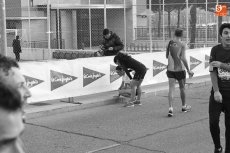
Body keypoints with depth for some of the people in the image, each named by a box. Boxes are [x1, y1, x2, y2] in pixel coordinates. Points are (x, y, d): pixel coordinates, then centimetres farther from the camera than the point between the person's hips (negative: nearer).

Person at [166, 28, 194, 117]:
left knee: (171, 88, -2)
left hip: (170, 69, 2)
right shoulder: (182, 44, -9)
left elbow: (167, 56, 9)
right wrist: (188, 70, -10)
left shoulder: (170, 43, 2)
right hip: (180, 69, -2)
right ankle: (184, 106, 31)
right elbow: (183, 58, -15)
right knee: (182, 88, 15)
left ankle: (170, 108, -17)